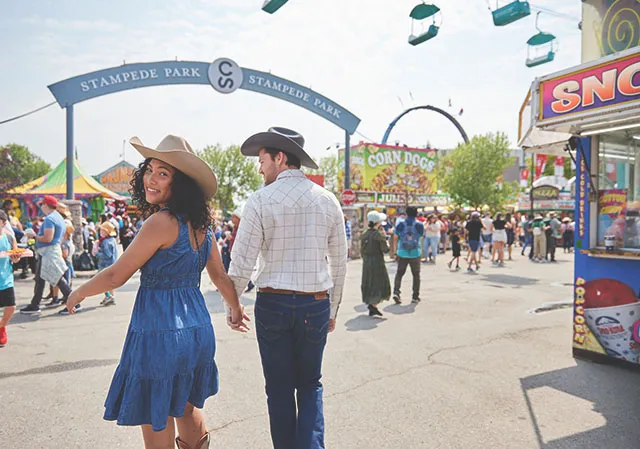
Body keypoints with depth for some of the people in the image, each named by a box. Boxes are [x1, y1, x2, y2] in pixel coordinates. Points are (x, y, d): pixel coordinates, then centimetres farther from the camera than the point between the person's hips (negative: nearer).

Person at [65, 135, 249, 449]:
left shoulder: (161, 222, -19)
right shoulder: (198, 223, 4)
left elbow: (116, 276, -12)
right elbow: (220, 275, 12)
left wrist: (79, 293, 7)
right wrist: (236, 311, 27)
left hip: (159, 331, -8)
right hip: (197, 328, 8)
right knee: (186, 408, 27)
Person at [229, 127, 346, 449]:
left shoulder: (260, 200, -8)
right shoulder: (327, 200, 1)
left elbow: (242, 263, -9)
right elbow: (339, 262, 5)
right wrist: (333, 308, 16)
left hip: (272, 304, -2)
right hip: (316, 305, 2)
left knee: (279, 389, 14)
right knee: (310, 386, 19)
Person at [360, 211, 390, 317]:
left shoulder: (364, 234, 4)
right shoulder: (379, 234, -15)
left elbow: (362, 250, 9)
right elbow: (385, 249, -11)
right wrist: (384, 236, 1)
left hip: (366, 263, 6)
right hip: (377, 262, -6)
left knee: (368, 284, 15)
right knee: (380, 285, 3)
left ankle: (370, 303, 20)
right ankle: (373, 305, -8)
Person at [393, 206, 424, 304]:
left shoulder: (400, 224, -2)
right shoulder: (419, 225, -4)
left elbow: (395, 238, 0)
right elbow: (421, 236, 11)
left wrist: (395, 252, 7)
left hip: (402, 253, 0)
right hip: (415, 254, 0)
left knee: (399, 273, 10)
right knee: (416, 275, 12)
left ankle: (396, 292, -7)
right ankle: (415, 297, 16)